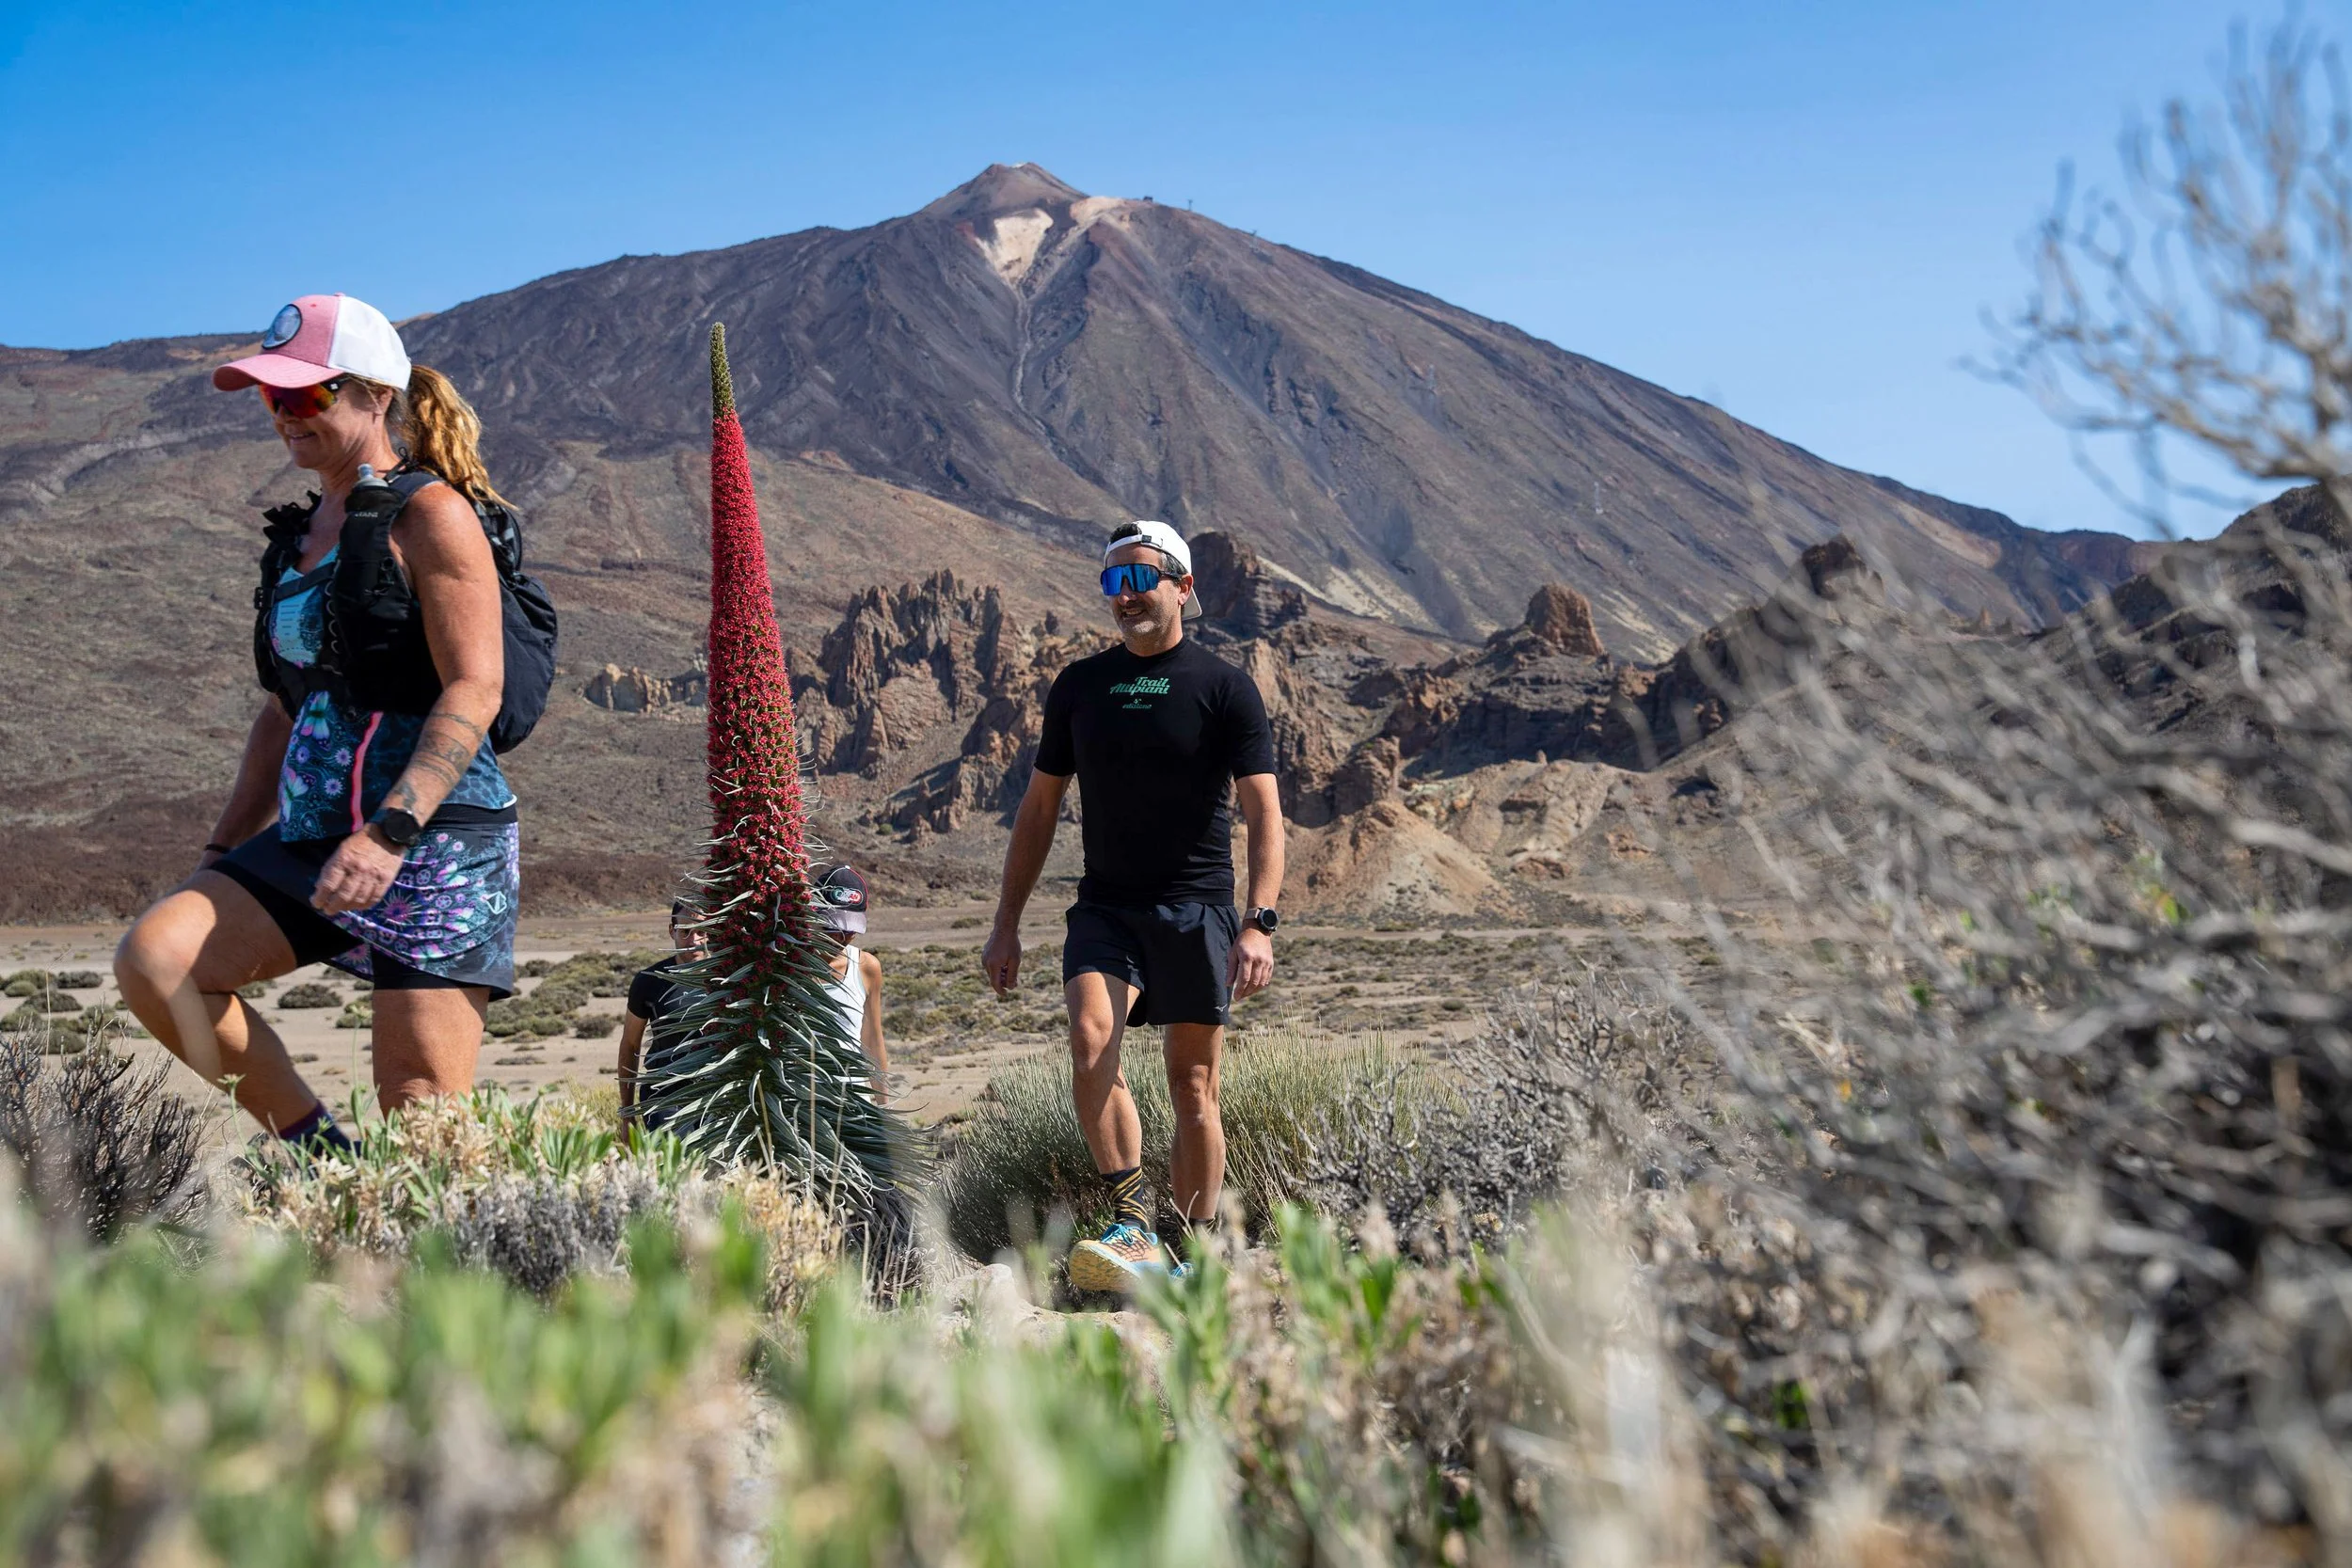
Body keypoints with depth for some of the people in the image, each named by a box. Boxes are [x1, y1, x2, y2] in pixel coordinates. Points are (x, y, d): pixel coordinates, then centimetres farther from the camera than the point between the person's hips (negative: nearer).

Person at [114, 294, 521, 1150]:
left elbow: (475, 689, -15)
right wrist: (223, 850, 19)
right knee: (152, 955, -13)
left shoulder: (430, 514, -5)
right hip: (311, 839, 7)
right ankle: (315, 1150, 0)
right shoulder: (300, 534, 19)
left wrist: (389, 832, -26)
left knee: (424, 1126, -9)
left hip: (435, 838, -7)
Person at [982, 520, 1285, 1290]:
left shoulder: (1224, 688, -2)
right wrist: (1006, 924, 11)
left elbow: (1264, 812, -8)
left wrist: (1259, 923, -22)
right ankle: (1131, 1216, -17)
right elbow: (1039, 807, 15)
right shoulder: (1079, 686, 9)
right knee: (1091, 1039, -23)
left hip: (1196, 909, -2)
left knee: (1192, 1086, 3)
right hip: (1104, 907, 2)